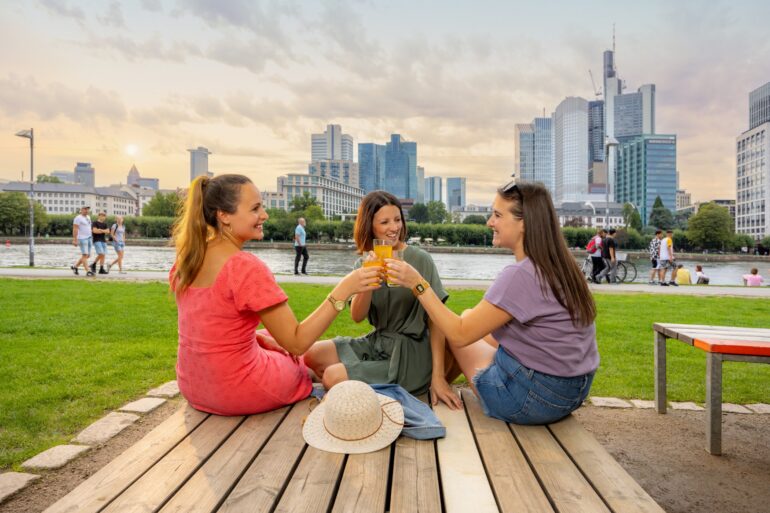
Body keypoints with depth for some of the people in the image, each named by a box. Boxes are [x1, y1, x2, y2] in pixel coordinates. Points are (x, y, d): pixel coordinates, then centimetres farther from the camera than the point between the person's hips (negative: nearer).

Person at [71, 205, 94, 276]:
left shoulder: (88, 217, 16)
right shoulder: (78, 218, -9)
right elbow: (75, 229, -15)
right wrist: (75, 240, -20)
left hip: (89, 238, 9)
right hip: (82, 238, -8)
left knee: (87, 255, 9)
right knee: (85, 255, -11)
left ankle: (75, 266, 25)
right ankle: (88, 271, -14)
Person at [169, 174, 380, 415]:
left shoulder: (187, 258, -3)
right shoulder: (247, 267, -27)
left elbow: (212, 325, 9)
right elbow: (297, 343, -24)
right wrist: (344, 289, -26)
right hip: (236, 393, -7)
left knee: (272, 343, 30)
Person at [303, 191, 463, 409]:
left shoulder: (420, 260, -11)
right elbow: (357, 316, -6)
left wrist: (438, 376, -16)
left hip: (411, 352, -6)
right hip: (377, 343, 6)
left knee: (333, 377, -18)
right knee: (313, 355, -3)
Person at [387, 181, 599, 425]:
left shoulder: (519, 275, -25)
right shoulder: (561, 267, 2)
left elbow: (460, 335, -20)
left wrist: (418, 284, -16)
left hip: (535, 399, -8)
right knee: (473, 319, 18)